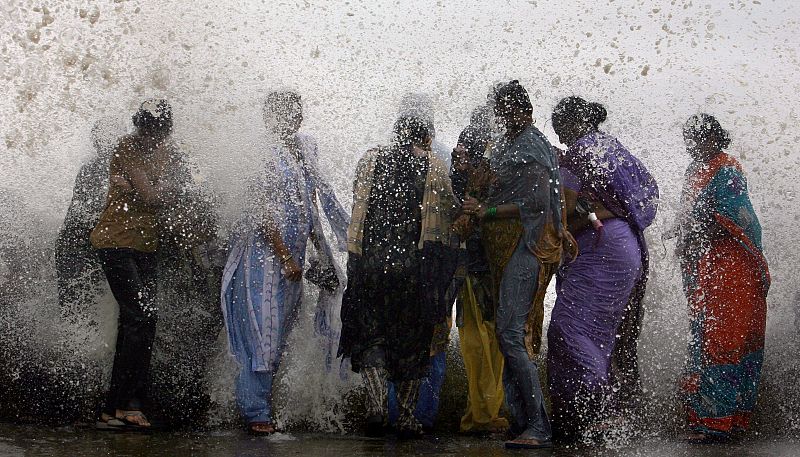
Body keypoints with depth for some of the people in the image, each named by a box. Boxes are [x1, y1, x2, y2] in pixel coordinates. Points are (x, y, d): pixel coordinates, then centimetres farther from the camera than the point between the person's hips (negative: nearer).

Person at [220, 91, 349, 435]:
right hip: (264, 256, -8)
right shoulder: (266, 154, -11)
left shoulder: (304, 151, 13)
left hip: (291, 258, 8)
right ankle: (256, 413, 1)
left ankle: (260, 406, 20)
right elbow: (262, 213, -16)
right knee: (262, 335, -6)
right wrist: (286, 258, -16)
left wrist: (323, 254, 18)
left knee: (277, 337, 11)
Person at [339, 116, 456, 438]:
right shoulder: (435, 169, 2)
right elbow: (445, 218, 2)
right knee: (411, 339, 10)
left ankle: (376, 403, -8)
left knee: (369, 332, 10)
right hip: (417, 265, 0)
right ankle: (406, 416, 12)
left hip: (370, 258, 1)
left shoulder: (369, 161, 7)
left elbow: (358, 207, 12)